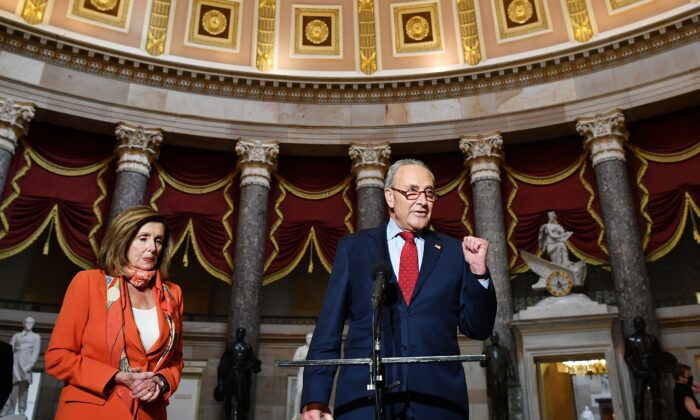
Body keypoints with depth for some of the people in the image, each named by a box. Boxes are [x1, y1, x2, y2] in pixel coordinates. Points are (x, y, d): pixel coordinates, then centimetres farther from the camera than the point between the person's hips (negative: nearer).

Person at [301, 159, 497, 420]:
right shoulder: (353, 247, 7)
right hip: (365, 398, -1)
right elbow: (329, 328, 2)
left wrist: (478, 271, -6)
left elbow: (478, 329, 8)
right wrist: (315, 398, -6)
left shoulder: (454, 251, 9)